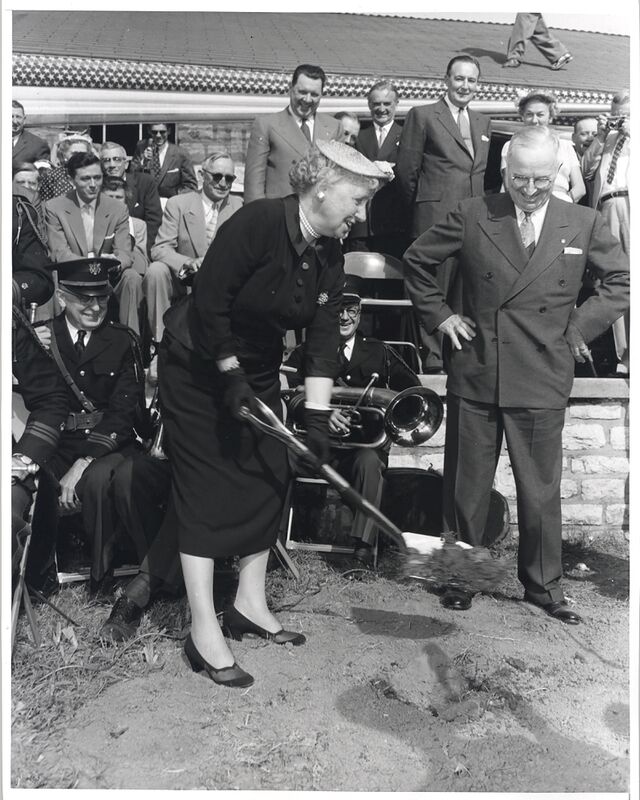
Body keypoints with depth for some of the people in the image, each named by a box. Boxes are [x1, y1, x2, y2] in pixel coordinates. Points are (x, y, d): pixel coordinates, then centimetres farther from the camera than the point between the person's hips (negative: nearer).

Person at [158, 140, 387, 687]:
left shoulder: (329, 256, -3)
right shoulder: (258, 222, -26)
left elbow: (323, 338, -5)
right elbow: (209, 303, -25)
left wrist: (317, 418, -9)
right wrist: (231, 376, -20)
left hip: (258, 371, 7)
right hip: (198, 365, -7)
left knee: (269, 480, 7)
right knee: (206, 489, -5)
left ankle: (250, 605, 23)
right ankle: (204, 632, 2)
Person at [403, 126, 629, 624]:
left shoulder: (584, 224, 3)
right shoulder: (472, 216, 1)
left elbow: (624, 280, 10)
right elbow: (417, 261, 11)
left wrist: (581, 328, 1)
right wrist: (440, 316, 3)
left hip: (542, 382, 0)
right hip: (474, 376, 0)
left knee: (541, 490, 9)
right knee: (466, 486, 10)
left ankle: (543, 586, 26)